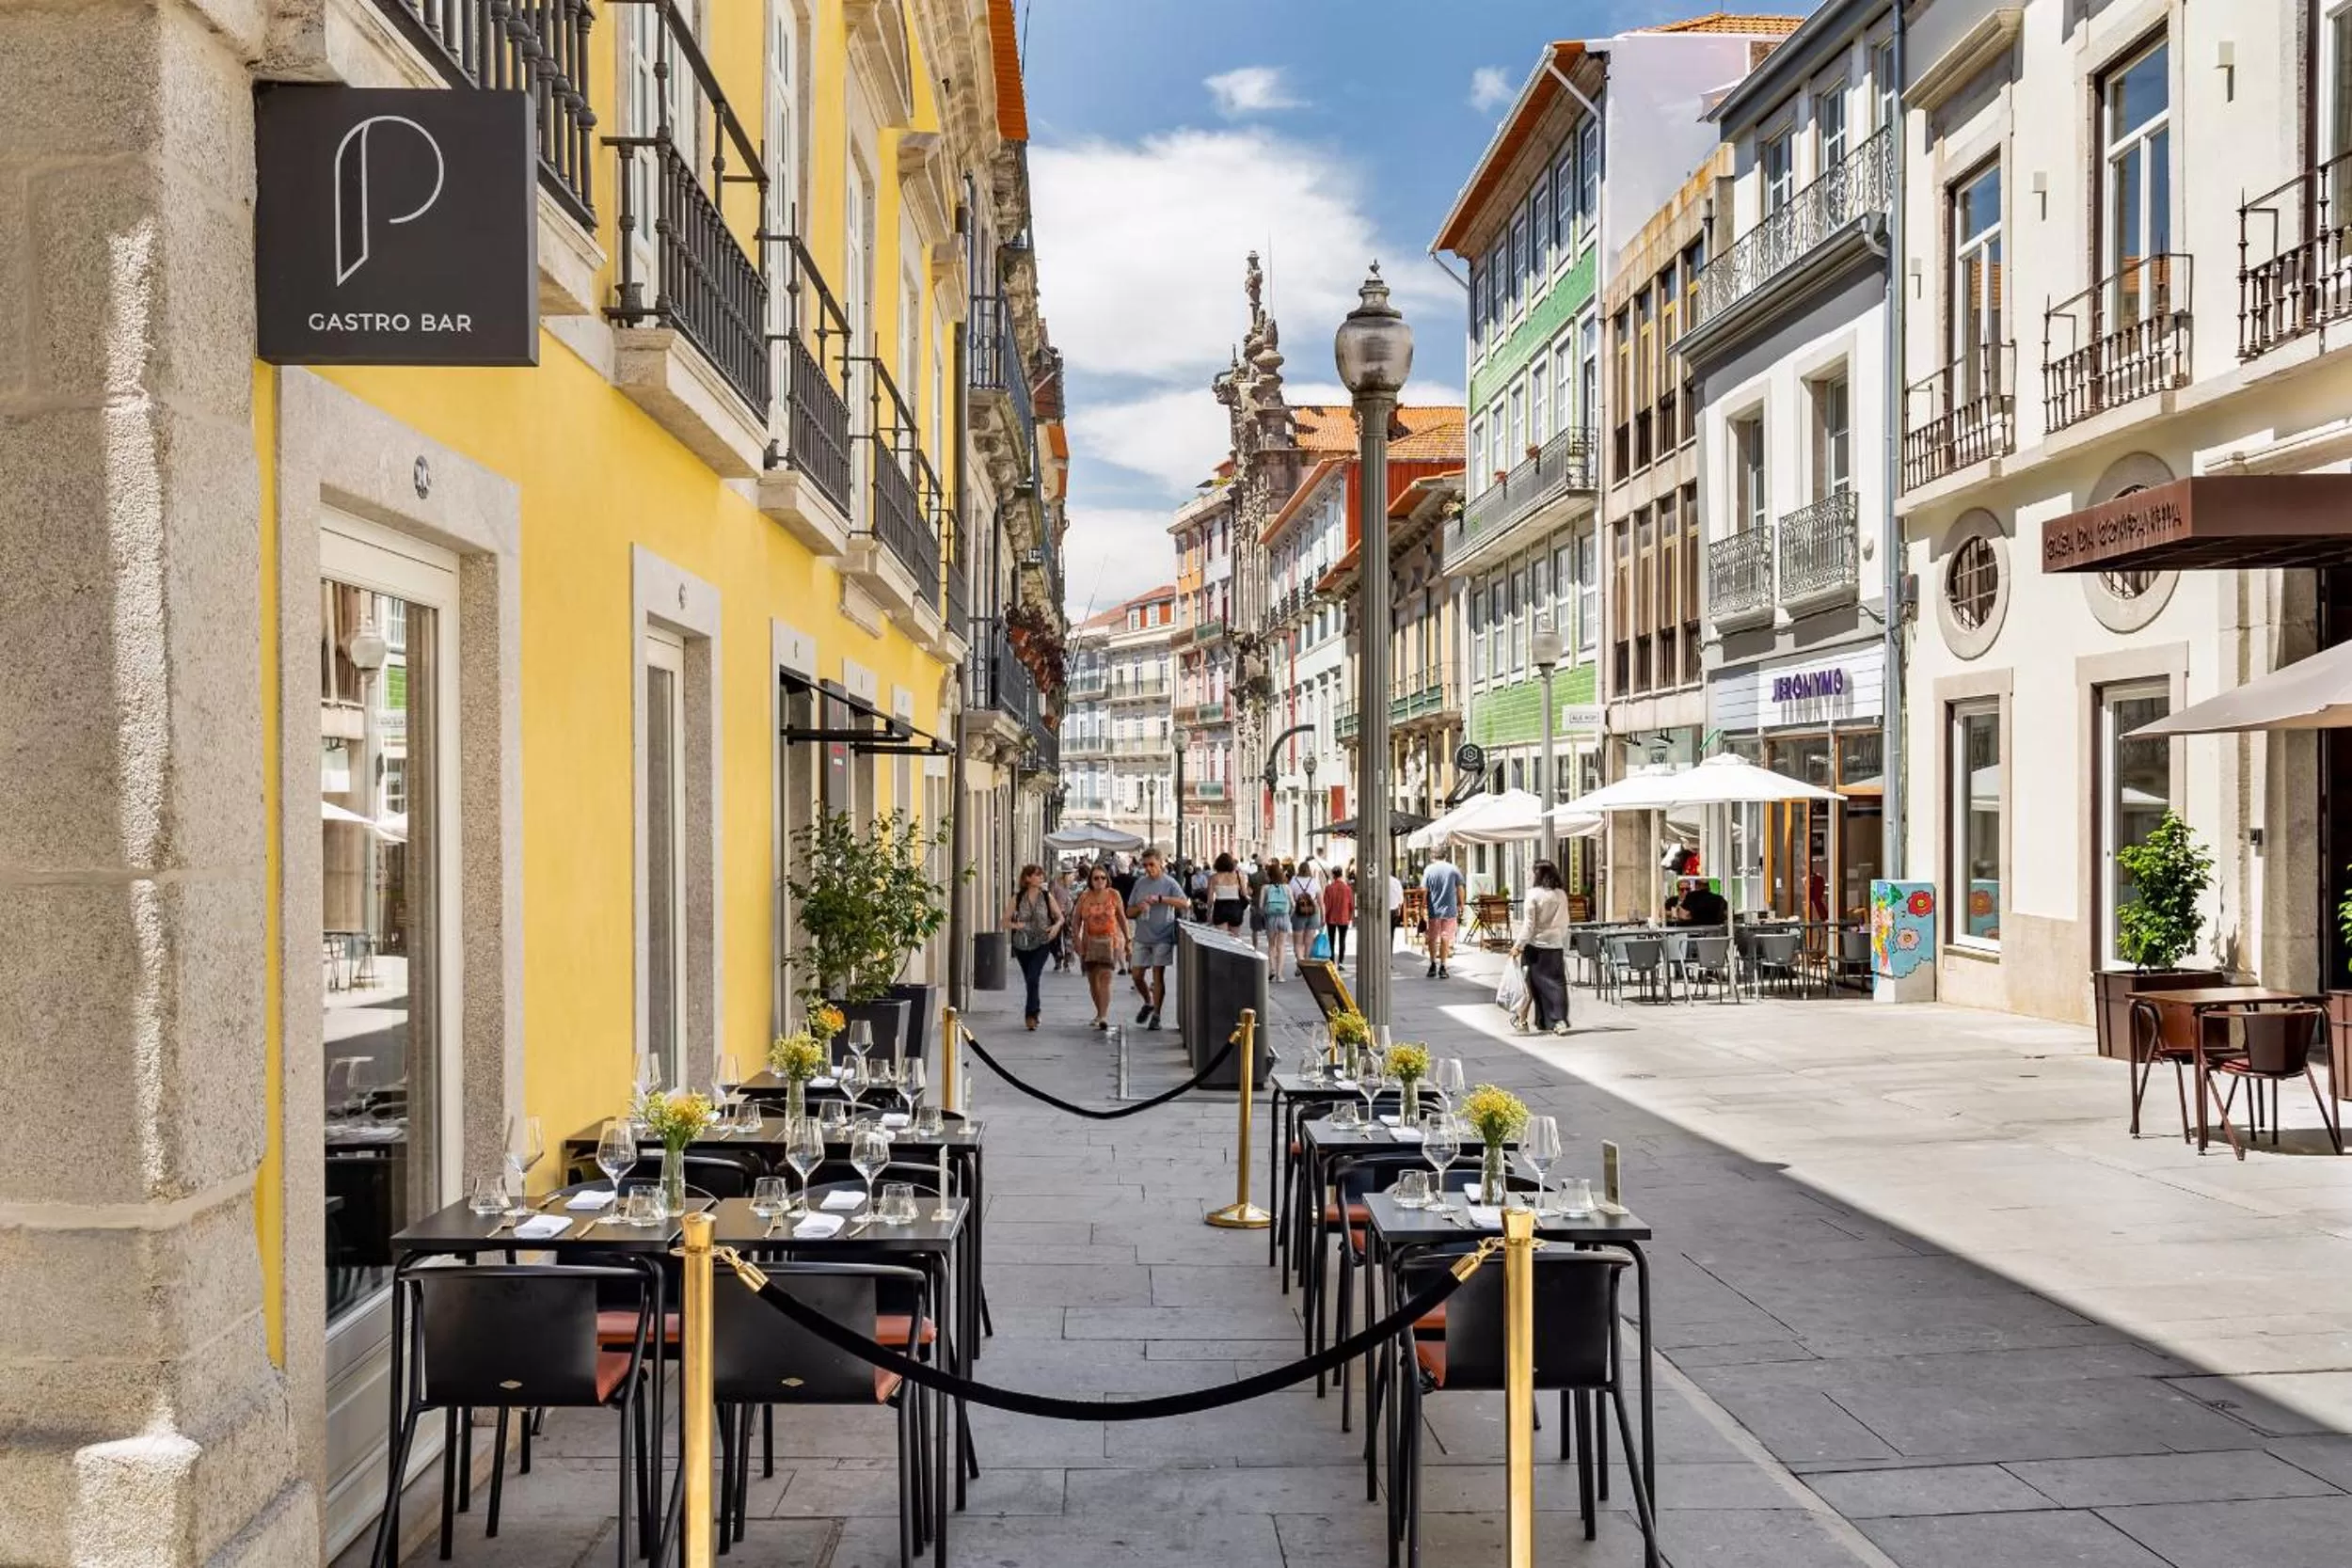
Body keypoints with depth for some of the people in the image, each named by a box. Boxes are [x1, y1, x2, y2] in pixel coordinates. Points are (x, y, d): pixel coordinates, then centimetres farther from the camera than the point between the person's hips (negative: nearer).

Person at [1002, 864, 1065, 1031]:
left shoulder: (1047, 896, -1)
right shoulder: (1017, 898, -2)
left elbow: (1061, 917, 6)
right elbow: (1005, 922, 2)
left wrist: (1057, 925, -16)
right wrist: (1015, 925, -19)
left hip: (1042, 944, -2)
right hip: (1022, 945, 2)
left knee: (1033, 978, -19)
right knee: (1029, 981, 11)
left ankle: (1030, 1014, -14)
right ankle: (1034, 1012, 31)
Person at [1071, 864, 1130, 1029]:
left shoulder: (1114, 895, 0)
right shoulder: (1084, 897, 2)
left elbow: (1122, 918, 4)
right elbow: (1075, 920, 6)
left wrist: (1127, 940, 4)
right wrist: (1077, 939, -6)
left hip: (1109, 940, -3)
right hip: (1090, 942, 3)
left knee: (1105, 977, -16)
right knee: (1092, 979, 11)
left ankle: (1103, 1016, -22)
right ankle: (1099, 1012, 30)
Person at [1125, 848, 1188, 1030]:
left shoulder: (1169, 883, -2)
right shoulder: (1139, 883, 10)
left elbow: (1185, 904, -16)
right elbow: (1129, 912, 13)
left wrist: (1160, 899, -23)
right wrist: (1138, 908, -10)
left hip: (1162, 937, -4)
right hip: (1142, 937, 4)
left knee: (1158, 974, -3)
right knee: (1137, 974, 4)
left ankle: (1156, 1015, 5)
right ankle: (1148, 1003, 29)